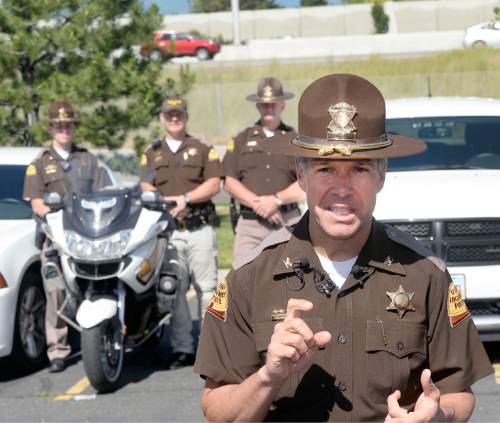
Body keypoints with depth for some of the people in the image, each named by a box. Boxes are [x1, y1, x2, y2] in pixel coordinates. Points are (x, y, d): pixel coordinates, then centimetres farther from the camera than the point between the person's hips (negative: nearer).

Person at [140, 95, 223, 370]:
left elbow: (214, 184, 0)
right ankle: (182, 348, 4)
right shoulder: (151, 154, 16)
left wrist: (186, 198, -13)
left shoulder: (203, 150, 11)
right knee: (173, 291, 0)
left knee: (207, 287, -2)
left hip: (200, 229, -2)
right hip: (167, 231, 2)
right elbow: (146, 190, 5)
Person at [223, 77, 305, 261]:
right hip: (250, 223, 1)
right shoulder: (241, 140, 16)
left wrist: (276, 200, -11)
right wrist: (258, 204, -6)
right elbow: (230, 183, 7)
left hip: (288, 221, -1)